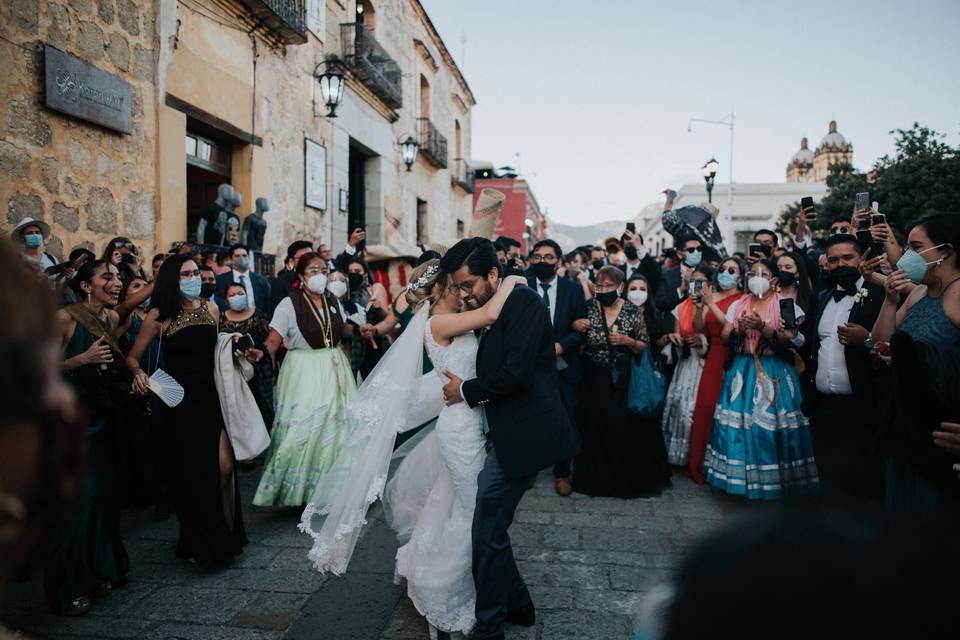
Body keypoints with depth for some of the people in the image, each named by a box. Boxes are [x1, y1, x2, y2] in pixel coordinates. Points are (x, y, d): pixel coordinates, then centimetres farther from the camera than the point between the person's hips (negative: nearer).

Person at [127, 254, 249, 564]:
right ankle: (197, 542, 26)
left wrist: (238, 354, 5)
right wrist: (138, 372, -20)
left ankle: (225, 535, 14)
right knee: (190, 471, 7)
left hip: (212, 398, 2)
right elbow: (132, 357, 0)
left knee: (224, 466, -7)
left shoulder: (210, 308, 5)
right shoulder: (159, 315, -4)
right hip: (180, 403, -2)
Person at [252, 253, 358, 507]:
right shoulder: (289, 304, -9)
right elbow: (274, 340, -15)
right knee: (303, 429, -3)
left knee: (335, 425, 10)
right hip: (303, 373, -5)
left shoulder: (332, 301, 8)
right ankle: (299, 488, 14)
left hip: (334, 369, 5)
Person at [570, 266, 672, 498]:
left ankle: (628, 480, 20)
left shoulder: (635, 311, -2)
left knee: (625, 427, -1)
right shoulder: (588, 308, -1)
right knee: (596, 430, 3)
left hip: (624, 379, 0)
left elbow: (646, 346, 3)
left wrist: (629, 342, -15)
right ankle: (598, 477, 23)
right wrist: (576, 328, -11)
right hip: (594, 381, 1)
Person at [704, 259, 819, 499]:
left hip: (774, 374, -3)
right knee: (738, 421, -1)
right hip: (742, 371, 3)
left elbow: (789, 341, -8)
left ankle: (775, 480, 4)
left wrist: (763, 327, -21)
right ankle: (739, 477, 10)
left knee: (770, 422, -8)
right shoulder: (737, 305, 13)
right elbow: (724, 338, 8)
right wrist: (739, 330, -12)